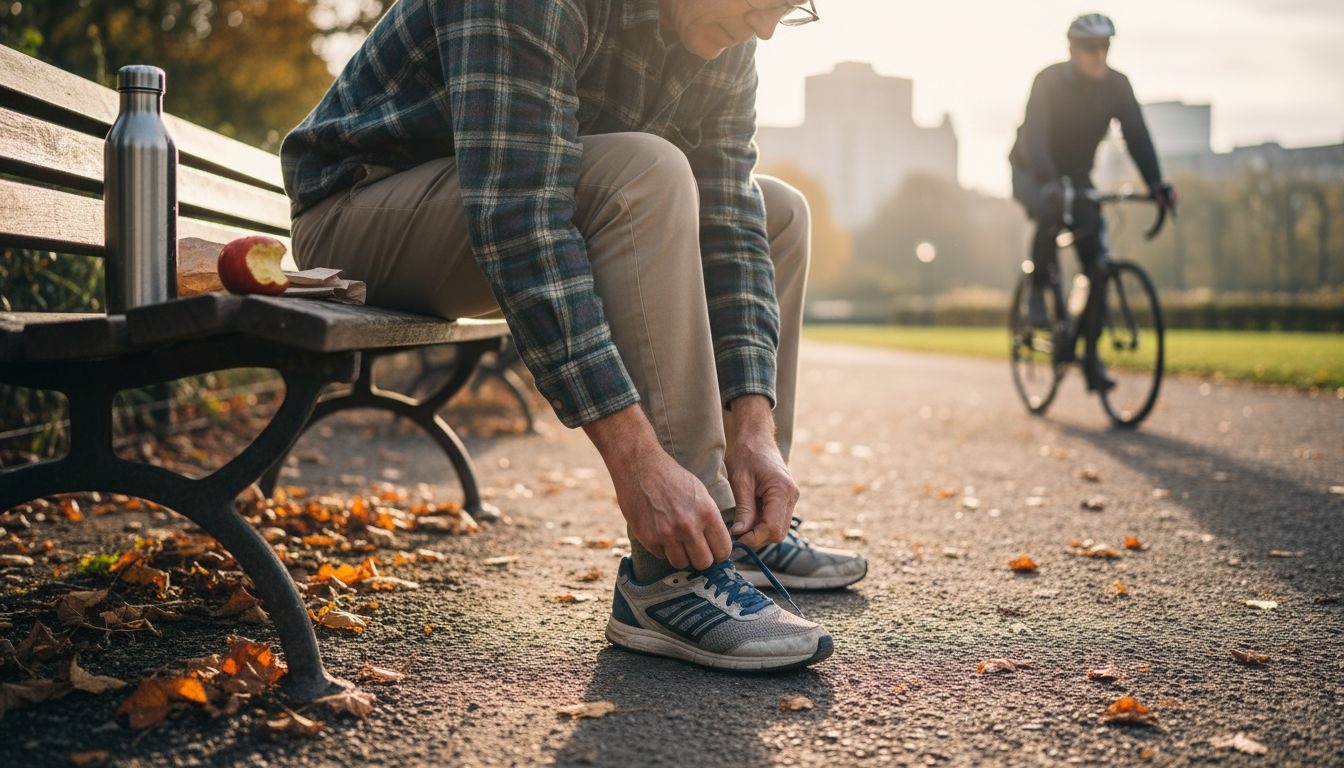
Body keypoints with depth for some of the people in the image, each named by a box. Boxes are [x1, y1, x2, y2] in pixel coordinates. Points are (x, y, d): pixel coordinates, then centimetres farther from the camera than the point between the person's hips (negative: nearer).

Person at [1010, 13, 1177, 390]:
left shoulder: (1116, 85, -14)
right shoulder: (1049, 81, -25)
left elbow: (1137, 136, -20)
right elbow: (1034, 139, -37)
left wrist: (1157, 185, -36)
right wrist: (1050, 185, -54)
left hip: (1077, 175, 4)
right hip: (1033, 172, -4)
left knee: (1097, 263, -9)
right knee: (1051, 214, -39)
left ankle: (1091, 355, 0)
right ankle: (1039, 292, -15)